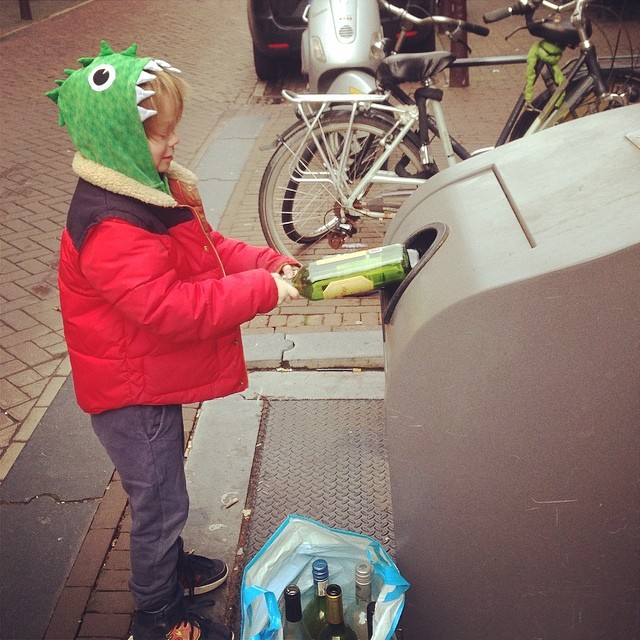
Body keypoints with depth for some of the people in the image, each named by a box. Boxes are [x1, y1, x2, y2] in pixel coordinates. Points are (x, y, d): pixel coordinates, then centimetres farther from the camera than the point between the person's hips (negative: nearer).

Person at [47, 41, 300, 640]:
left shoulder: (151, 189, 2)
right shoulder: (110, 229, -31)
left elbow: (208, 247, 9)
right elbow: (174, 308, -35)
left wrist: (268, 262, -6)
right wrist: (263, 290, -28)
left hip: (154, 382, 10)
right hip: (131, 395, -9)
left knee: (159, 495, 28)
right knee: (160, 503, 8)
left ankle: (170, 565, 52)